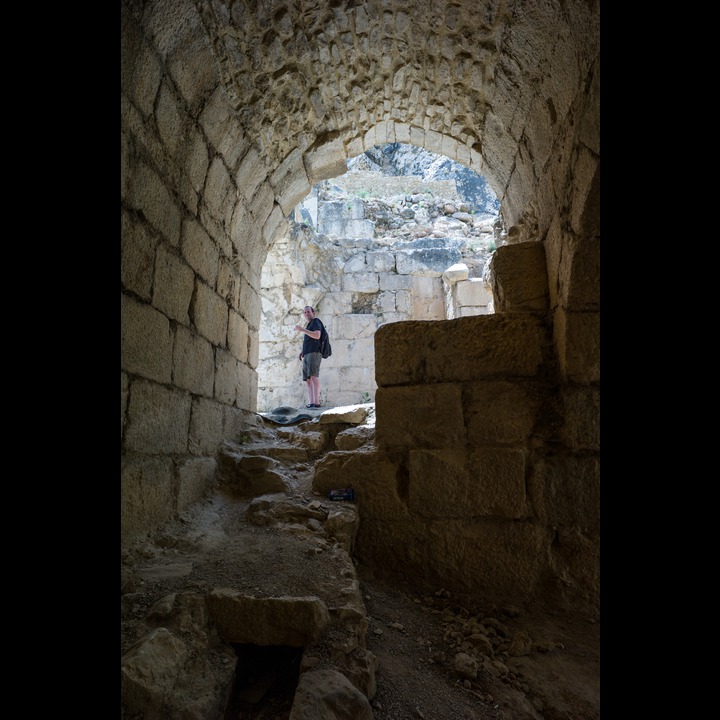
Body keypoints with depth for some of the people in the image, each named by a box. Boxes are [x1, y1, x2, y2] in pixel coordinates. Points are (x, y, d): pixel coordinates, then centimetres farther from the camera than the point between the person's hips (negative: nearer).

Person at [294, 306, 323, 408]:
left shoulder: (316, 321, 5)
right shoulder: (309, 325, 31)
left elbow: (317, 335, -13)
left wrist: (302, 329, -11)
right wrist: (302, 351, 22)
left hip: (314, 352, -9)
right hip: (307, 355, 9)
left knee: (313, 375, -21)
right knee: (308, 379, -1)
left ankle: (316, 402, -30)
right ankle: (310, 402, -8)